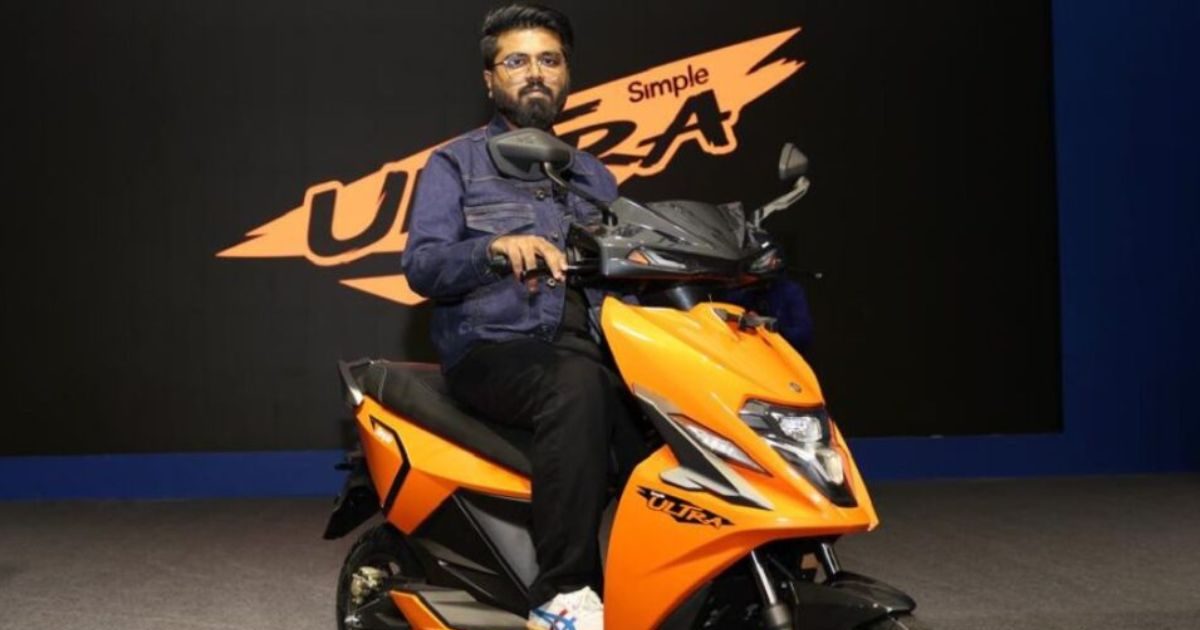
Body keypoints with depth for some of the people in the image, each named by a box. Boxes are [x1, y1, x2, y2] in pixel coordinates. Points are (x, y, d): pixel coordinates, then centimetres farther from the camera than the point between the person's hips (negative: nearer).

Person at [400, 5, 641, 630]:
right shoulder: (454, 163, 11)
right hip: (493, 349, -4)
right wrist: (497, 247, -20)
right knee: (577, 383, -38)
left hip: (588, 346, 4)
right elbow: (420, 266, -3)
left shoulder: (594, 177, 25)